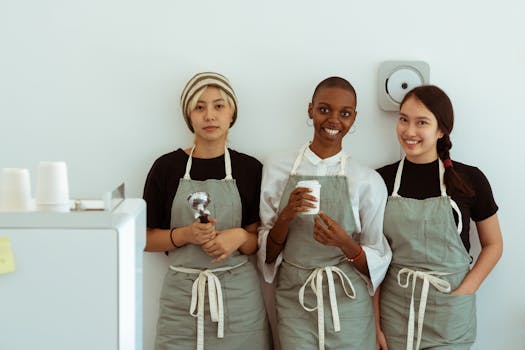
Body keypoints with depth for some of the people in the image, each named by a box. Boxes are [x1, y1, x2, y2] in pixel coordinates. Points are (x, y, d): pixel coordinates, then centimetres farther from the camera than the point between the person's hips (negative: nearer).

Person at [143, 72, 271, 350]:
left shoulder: (249, 169, 1)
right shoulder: (167, 166, -1)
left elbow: (259, 243, 7)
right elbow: (146, 239, 2)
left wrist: (240, 236, -14)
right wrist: (185, 235, -15)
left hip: (238, 295, 1)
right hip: (182, 295, 0)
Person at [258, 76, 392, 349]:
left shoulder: (368, 181, -5)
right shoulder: (277, 168, -2)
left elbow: (377, 263, -1)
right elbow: (268, 253, 3)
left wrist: (345, 242, -20)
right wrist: (286, 217, -16)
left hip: (348, 306, 0)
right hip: (294, 302, 1)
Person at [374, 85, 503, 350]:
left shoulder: (469, 179, -5)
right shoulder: (383, 180, -2)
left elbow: (493, 244, 4)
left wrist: (464, 292, -9)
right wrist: (374, 323, -2)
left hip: (449, 316, -1)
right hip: (394, 311, 1)